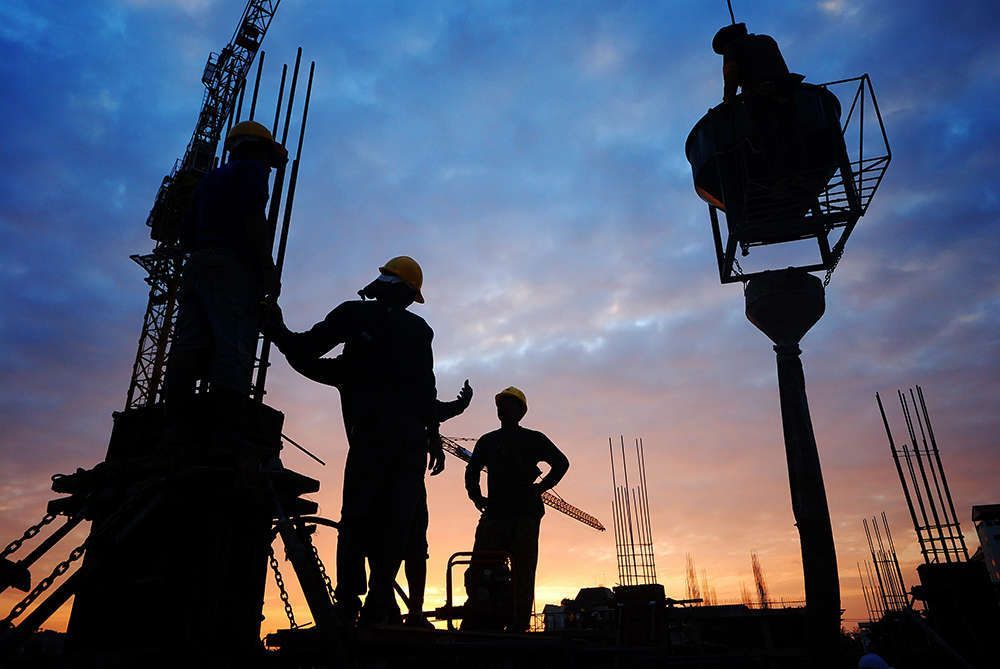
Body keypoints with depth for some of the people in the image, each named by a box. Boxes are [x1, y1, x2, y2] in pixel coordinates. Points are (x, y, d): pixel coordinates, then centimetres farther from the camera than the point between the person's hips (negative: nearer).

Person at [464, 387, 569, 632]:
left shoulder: (533, 439, 10)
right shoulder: (487, 441, 18)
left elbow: (561, 462, 13)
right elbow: (472, 471, 24)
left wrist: (542, 486, 2)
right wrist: (476, 496, 8)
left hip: (525, 513, -2)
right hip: (495, 513, 3)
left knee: (523, 570, -6)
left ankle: (519, 623, -4)